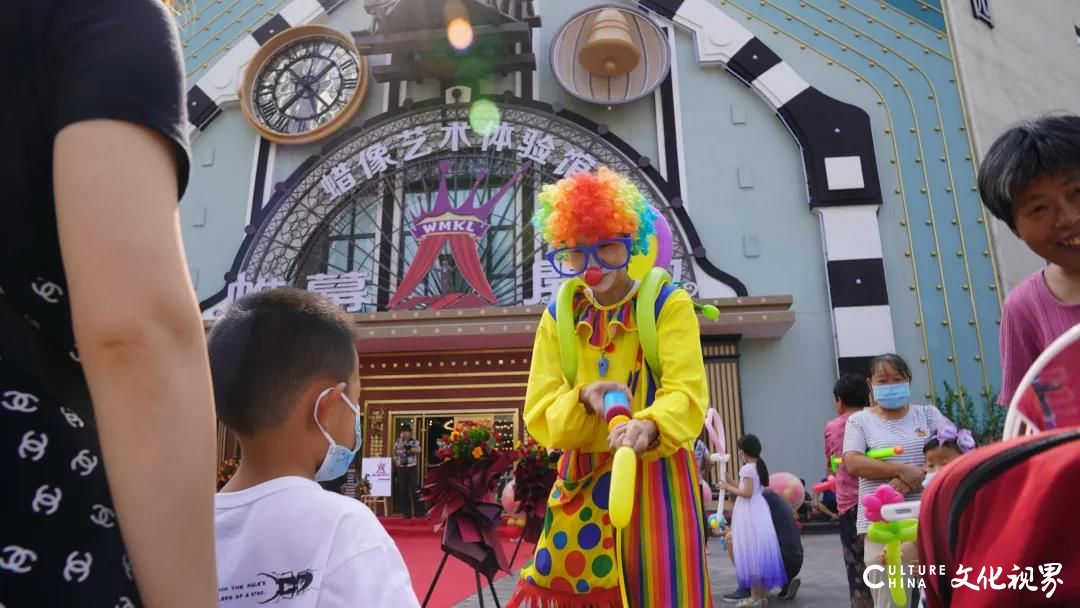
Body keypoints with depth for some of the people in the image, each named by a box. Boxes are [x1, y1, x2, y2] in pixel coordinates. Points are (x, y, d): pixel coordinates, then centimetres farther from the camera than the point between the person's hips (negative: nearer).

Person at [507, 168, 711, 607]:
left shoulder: (670, 305, -7)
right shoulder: (557, 319, 3)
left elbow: (686, 394, -19)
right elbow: (541, 419, -2)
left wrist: (648, 426, -41)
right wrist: (584, 399, -23)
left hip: (655, 479, -3)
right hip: (581, 485, 4)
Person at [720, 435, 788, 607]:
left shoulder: (747, 468, -15)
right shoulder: (759, 466, 12)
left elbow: (747, 493, -21)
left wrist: (729, 488, -10)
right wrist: (733, 485, 18)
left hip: (749, 513, -9)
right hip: (759, 510, 9)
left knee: (750, 554, -4)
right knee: (760, 552, 12)